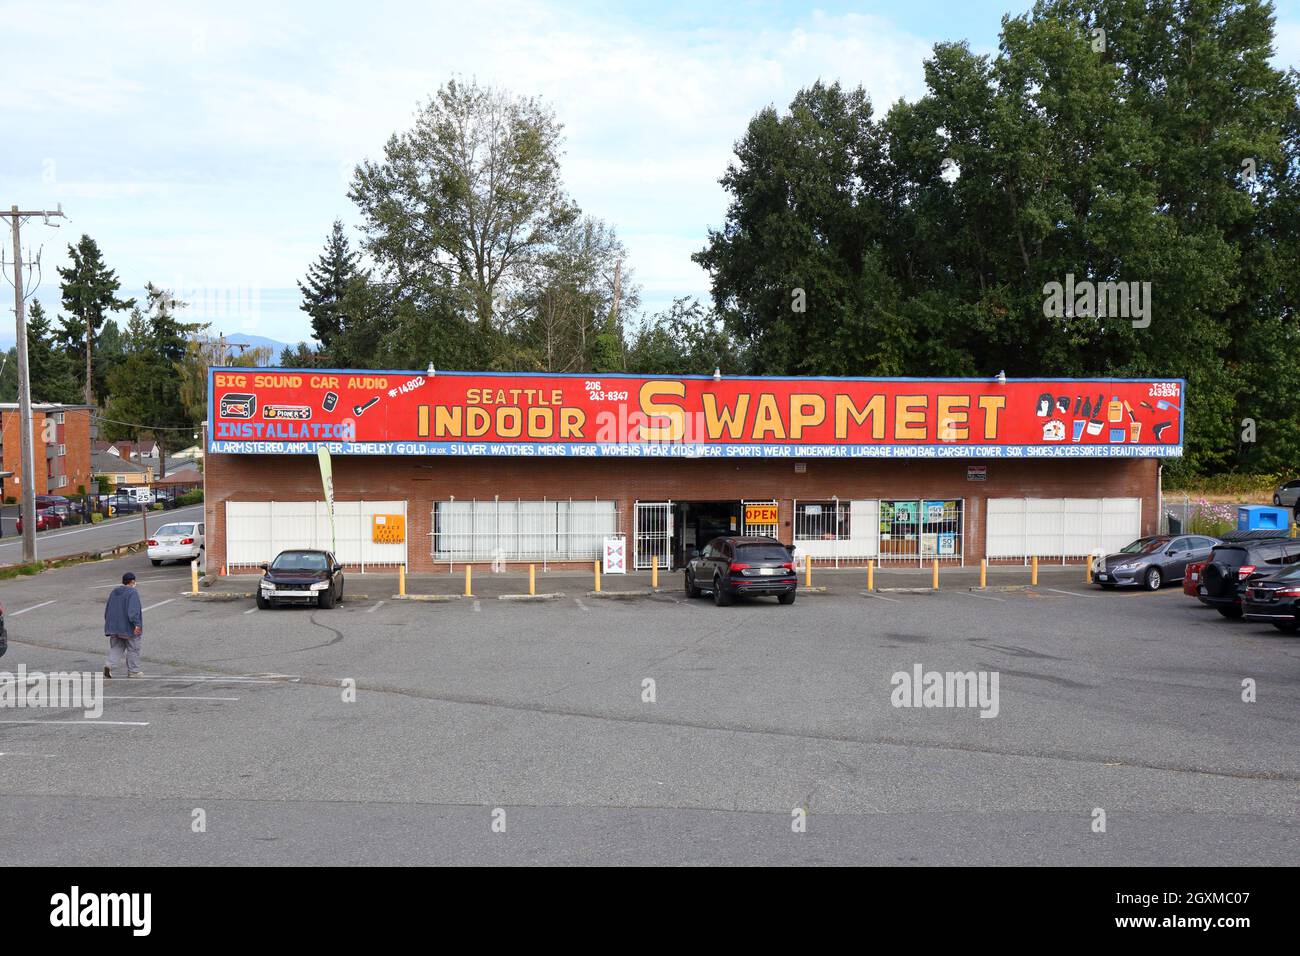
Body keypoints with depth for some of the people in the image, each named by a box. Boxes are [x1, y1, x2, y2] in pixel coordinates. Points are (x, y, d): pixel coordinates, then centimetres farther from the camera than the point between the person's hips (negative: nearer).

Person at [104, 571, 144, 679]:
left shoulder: (114, 592, 10)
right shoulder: (132, 593, -14)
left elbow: (107, 610, 16)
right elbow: (133, 610, -25)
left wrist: (110, 625, 23)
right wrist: (137, 624, -25)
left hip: (114, 627, 6)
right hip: (129, 628, -6)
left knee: (116, 648, 12)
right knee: (133, 650, 6)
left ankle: (110, 665, -11)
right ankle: (133, 671, 12)